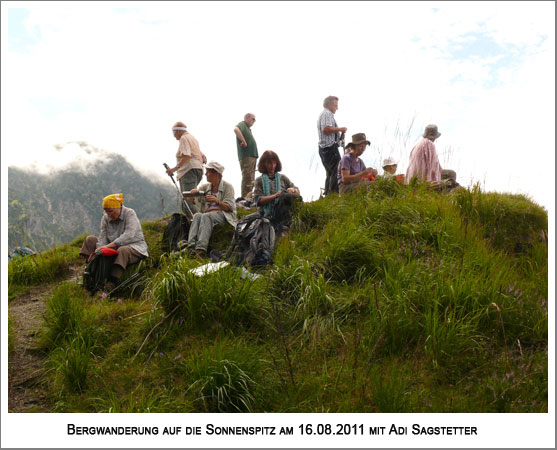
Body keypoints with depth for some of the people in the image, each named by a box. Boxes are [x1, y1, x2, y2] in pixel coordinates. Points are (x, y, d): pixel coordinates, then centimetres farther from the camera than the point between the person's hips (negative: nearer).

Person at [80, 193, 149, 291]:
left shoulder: (130, 214, -14)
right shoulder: (105, 217, 3)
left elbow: (129, 235, -28)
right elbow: (103, 236, -6)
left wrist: (109, 245, -36)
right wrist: (100, 248, -28)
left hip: (134, 247, -7)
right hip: (114, 248, 7)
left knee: (122, 250, -40)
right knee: (90, 240, -1)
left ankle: (112, 284, -47)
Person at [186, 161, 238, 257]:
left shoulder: (227, 186, 4)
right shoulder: (205, 187, 19)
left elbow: (229, 207, -5)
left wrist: (217, 201, -25)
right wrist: (193, 192, -11)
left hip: (223, 215, -4)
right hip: (207, 213, 4)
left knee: (206, 216, -35)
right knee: (197, 215, -30)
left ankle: (201, 249, -51)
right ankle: (191, 246, -47)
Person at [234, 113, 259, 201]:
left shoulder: (247, 128, 24)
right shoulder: (242, 124, -5)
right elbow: (236, 129, -28)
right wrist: (243, 141, -25)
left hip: (252, 156, 10)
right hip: (246, 155, -10)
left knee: (251, 179, 13)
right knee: (247, 177, -14)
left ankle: (249, 196, 18)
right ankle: (245, 197, -16)